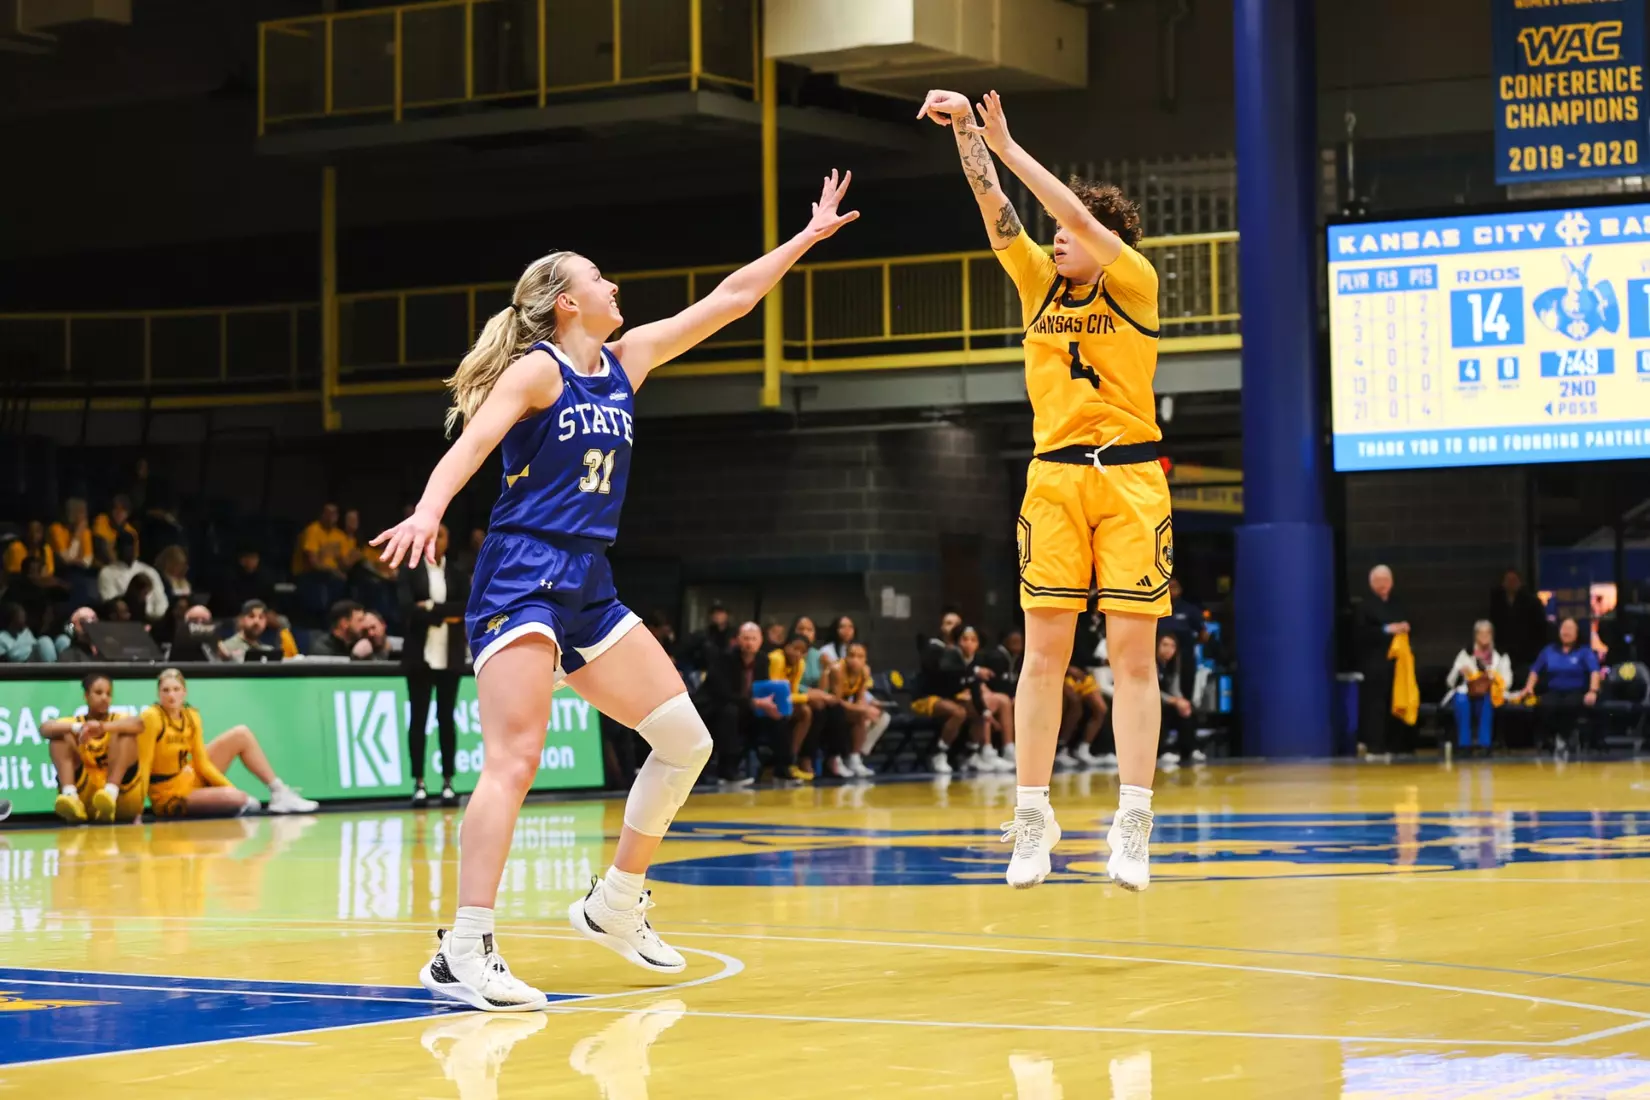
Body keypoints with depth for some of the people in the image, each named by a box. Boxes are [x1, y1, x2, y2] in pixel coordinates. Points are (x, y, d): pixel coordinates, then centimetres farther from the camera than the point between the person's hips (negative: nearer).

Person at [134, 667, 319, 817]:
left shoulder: (191, 716, 0)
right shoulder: (152, 717, -20)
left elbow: (202, 762, 2)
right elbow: (144, 763, -23)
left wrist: (231, 788, -6)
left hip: (192, 779, 8)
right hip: (171, 796, -8)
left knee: (241, 734, 4)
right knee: (235, 799, -31)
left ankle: (279, 792, 7)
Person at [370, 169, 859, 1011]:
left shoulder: (626, 360, 15)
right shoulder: (537, 369, -5)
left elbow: (728, 301, 21)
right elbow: (470, 444, -20)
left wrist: (808, 236, 24)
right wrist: (429, 510, -38)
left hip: (588, 588, 8)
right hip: (521, 577, -8)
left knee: (684, 739, 7)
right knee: (513, 761, -18)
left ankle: (613, 908, 19)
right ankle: (464, 952, -20)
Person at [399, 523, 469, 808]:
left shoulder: (458, 573, 8)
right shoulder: (409, 572, 3)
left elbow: (466, 607, -6)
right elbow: (407, 609, -11)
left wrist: (432, 608, -13)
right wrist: (446, 614, -13)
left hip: (449, 656, 1)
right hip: (420, 654, -1)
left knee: (446, 718, 3)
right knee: (419, 718, 0)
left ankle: (448, 783, 6)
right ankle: (419, 784, 1)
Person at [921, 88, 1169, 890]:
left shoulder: (1134, 284, 1)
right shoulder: (1040, 286, 11)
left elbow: (1084, 220, -13)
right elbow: (997, 213, 2)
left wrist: (1006, 145, -13)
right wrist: (966, 132, -10)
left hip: (1130, 479, -3)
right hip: (1054, 478, 3)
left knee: (1133, 650, -4)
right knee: (1043, 649, -3)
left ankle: (1132, 825, -1)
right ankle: (1032, 818, 2)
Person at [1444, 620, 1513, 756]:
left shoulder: (1501, 656, 6)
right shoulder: (1466, 654, 4)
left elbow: (1507, 681, -4)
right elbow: (1451, 682, 0)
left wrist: (1494, 677, -25)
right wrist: (1460, 673, -22)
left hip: (1491, 695, 0)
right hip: (1467, 692, 0)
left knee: (1487, 700, -35)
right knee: (1461, 700, -34)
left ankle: (1484, 744, -33)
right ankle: (1464, 745, -32)